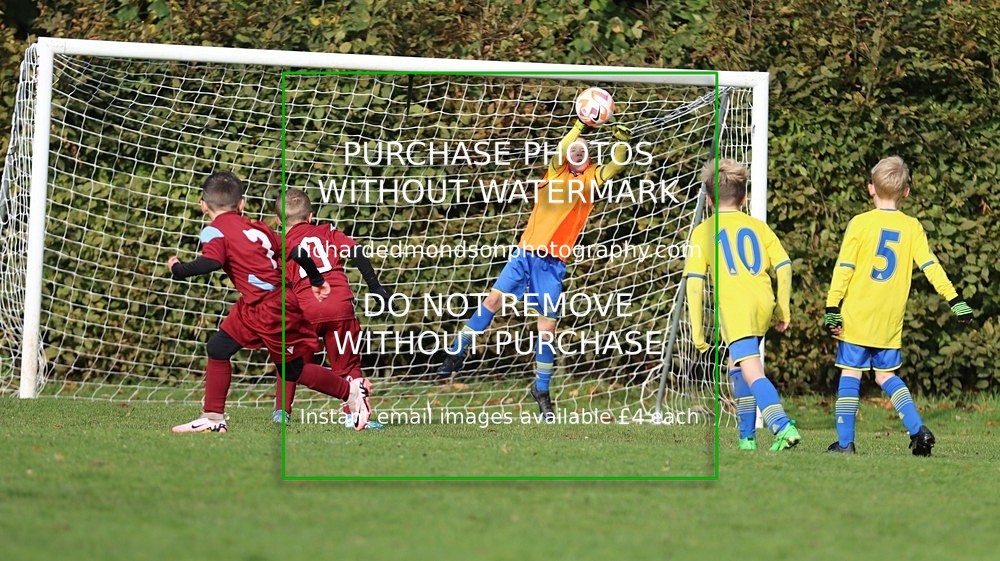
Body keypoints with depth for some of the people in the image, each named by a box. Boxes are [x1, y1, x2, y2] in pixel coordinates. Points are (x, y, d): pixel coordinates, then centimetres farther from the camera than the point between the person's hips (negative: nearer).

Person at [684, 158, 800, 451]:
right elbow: (784, 267, 9)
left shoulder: (704, 231, 7)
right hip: (763, 305, 5)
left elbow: (694, 282, -1)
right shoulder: (758, 227, 17)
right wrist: (783, 308, 17)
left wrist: (697, 328, 1)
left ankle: (783, 426, -35)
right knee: (737, 367, 23)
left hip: (733, 306, -5)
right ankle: (747, 438, 23)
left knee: (752, 372, -15)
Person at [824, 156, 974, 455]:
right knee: (886, 375, 15)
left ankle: (845, 442, 1)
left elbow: (843, 270, -7)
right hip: (890, 320, 3)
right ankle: (918, 430, -1)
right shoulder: (912, 227, 3)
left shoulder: (860, 223, -5)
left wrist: (832, 310, -4)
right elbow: (931, 266, -1)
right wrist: (956, 301, 1)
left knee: (850, 374, 4)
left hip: (857, 316, -3)